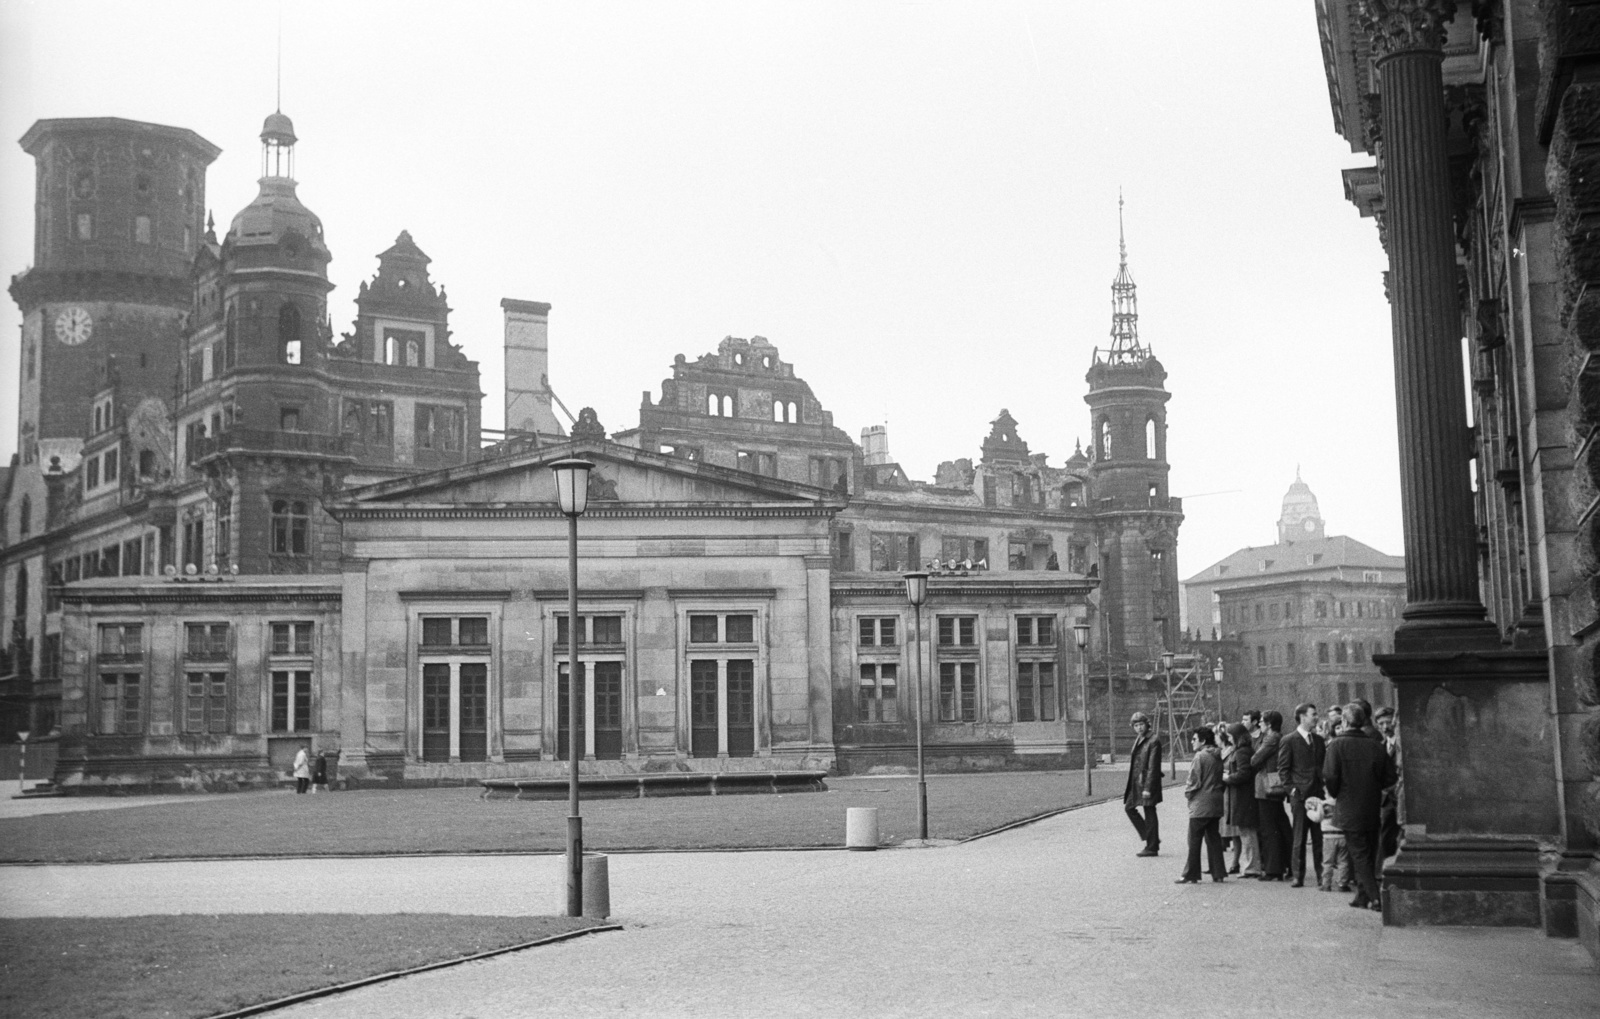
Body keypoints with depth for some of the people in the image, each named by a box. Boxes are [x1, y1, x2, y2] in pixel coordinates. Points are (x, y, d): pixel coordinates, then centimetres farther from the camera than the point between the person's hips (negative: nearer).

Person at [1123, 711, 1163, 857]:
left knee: (1149, 813, -2)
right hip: (1136, 782, 9)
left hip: (1147, 782, -9)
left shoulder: (1153, 741, -13)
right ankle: (1150, 838, 21)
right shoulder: (1138, 740, 13)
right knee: (1129, 807, 11)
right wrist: (1129, 786, 15)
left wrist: (1147, 788, -21)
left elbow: (1153, 767, -17)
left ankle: (1152, 847, 6)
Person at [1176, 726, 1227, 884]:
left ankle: (1191, 875, 1)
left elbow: (1195, 782, -16)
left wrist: (1187, 793, 2)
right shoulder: (1217, 757, 9)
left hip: (1201, 805, -8)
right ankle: (1218, 873, 12)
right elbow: (1220, 779, 13)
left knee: (1194, 840, -1)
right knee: (1213, 838, 12)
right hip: (1216, 805, 8)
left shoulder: (1200, 757, -14)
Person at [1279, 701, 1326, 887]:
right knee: (1299, 838, -1)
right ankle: (1298, 876, 4)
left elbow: (1323, 765, 18)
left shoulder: (1318, 740, 16)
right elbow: (1283, 769, -2)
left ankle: (1322, 874, 8)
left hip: (1318, 794, 4)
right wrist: (1292, 790, -11)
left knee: (1319, 837, 3)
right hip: (1300, 795, -4)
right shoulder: (1288, 741, -1)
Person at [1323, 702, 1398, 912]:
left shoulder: (1337, 744, -11)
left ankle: (1375, 897, -10)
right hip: (1372, 809, 4)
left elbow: (1330, 776, -17)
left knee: (1359, 854, -1)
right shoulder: (1376, 745, 2)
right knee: (1369, 854, 16)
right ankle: (1363, 895, 22)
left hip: (1349, 809, -4)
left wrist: (1335, 793, 1)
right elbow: (1390, 776, 3)